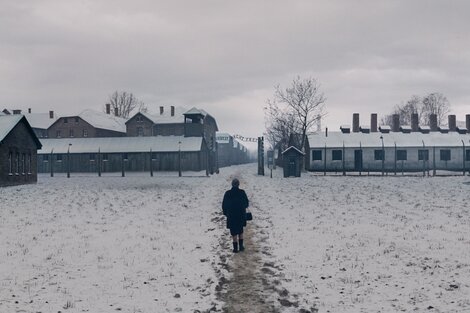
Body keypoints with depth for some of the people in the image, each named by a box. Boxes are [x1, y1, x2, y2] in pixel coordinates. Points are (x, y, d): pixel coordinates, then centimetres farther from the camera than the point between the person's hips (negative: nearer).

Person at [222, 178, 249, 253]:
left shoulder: (227, 193, -8)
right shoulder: (242, 192, -8)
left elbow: (224, 205, -2)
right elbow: (246, 203, 2)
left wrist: (226, 213, 13)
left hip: (231, 216, -1)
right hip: (241, 216, 1)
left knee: (234, 233, 6)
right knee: (240, 231, 18)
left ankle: (235, 248, 7)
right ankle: (241, 246, 19)